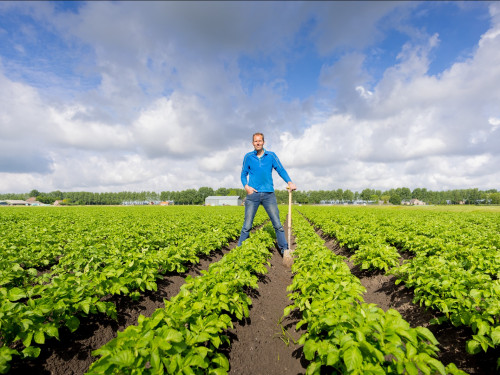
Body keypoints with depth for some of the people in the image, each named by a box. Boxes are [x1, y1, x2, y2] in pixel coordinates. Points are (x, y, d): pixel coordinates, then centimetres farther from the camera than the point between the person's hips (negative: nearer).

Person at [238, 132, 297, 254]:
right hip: (253, 194, 0)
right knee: (247, 225, 2)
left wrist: (289, 182, -13)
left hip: (268, 194, 1)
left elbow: (281, 170, 4)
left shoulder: (271, 156, 9)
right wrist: (246, 186, -6)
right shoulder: (248, 157, 9)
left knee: (277, 224, 3)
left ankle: (285, 249, 17)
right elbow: (243, 174, 13)